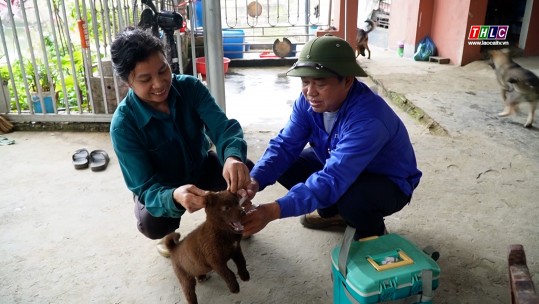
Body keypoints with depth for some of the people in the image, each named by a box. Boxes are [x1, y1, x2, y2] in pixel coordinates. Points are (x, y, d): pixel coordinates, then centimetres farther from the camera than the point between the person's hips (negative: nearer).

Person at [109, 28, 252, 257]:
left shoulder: (190, 87, -21)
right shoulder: (123, 124, -29)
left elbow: (223, 126, -31)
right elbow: (145, 188, -31)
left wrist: (233, 157, -55)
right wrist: (174, 197, -55)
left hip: (201, 168, 3)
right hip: (159, 186, -2)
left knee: (246, 170, -25)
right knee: (151, 224, -35)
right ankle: (169, 232, 6)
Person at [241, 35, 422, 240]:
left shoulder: (368, 120, -39)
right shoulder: (309, 101, -16)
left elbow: (332, 180, -45)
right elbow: (285, 145, -17)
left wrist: (274, 210, -53)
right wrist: (255, 180, -37)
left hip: (389, 184, -6)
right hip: (338, 165, 7)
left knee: (349, 197, -38)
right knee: (286, 166, -9)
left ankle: (373, 232, 0)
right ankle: (333, 211, 15)